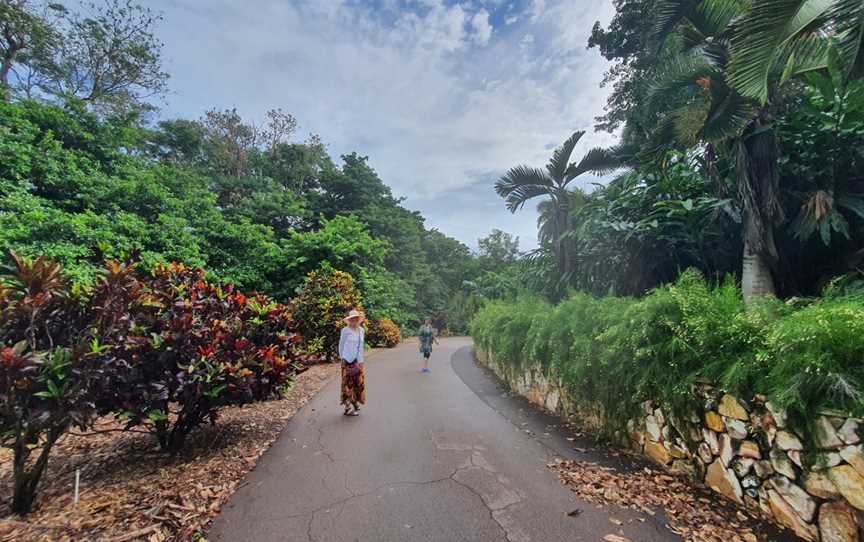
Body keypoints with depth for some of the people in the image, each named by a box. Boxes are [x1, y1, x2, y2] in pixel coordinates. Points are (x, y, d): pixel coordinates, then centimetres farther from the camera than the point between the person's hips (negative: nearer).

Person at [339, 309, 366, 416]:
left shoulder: (361, 330, 6)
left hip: (358, 361, 6)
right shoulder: (345, 330, -10)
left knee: (358, 382, 12)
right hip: (348, 361, -6)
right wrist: (342, 357, 4)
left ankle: (355, 402, 29)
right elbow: (341, 345, -1)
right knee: (348, 383, 1)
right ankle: (348, 408, 10)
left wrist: (360, 358, 14)